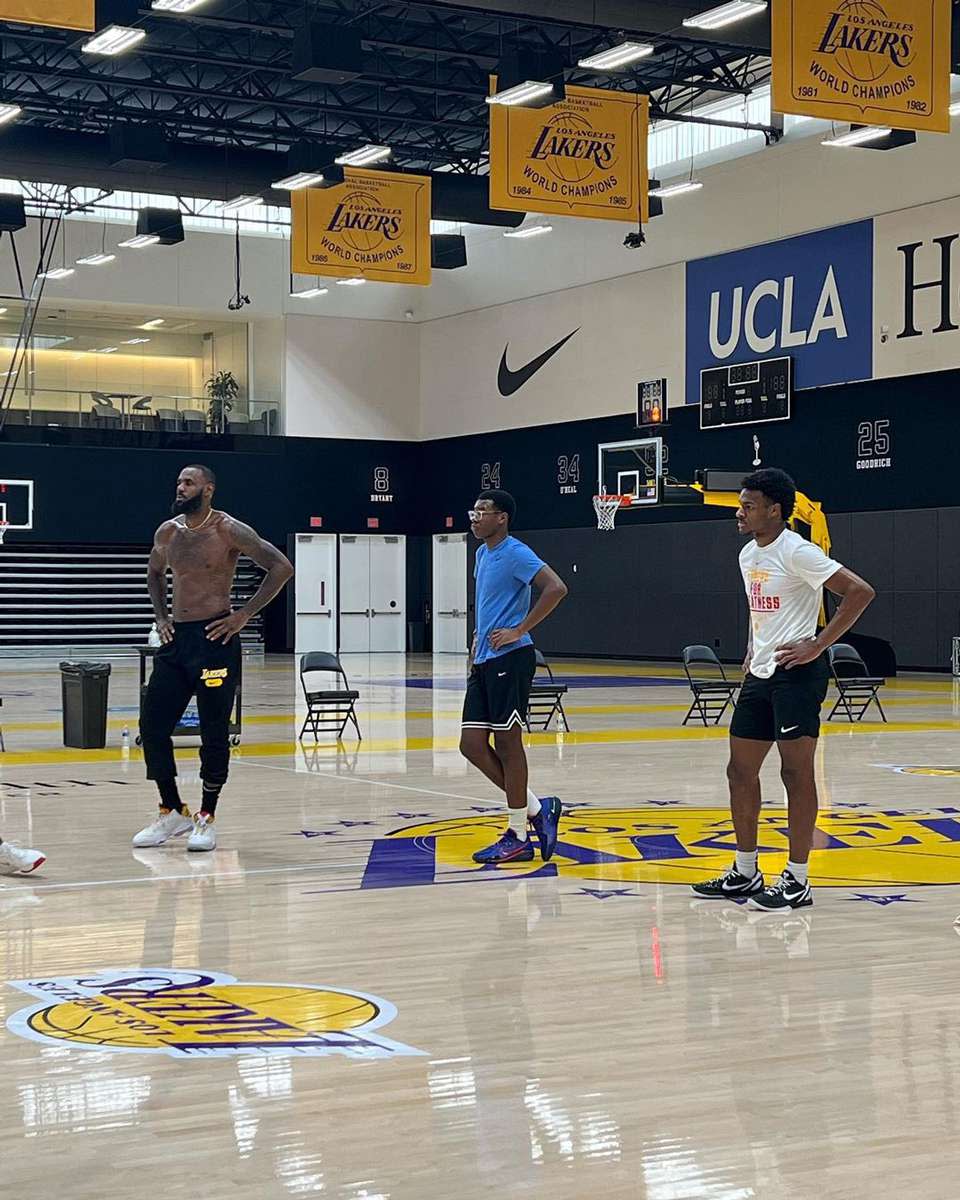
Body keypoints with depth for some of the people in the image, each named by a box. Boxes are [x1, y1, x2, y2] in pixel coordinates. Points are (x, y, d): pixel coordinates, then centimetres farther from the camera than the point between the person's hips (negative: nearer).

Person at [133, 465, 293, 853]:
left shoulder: (229, 531, -9)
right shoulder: (167, 532, 9)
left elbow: (281, 567, -11)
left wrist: (244, 614, -12)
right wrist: (160, 617, 14)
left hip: (215, 638, -6)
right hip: (176, 639, 6)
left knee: (214, 733, -1)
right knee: (152, 725, 3)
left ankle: (206, 818, 12)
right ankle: (172, 812, 17)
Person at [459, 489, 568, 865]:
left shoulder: (515, 553, -12)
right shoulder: (482, 554, 17)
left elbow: (556, 588, -23)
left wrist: (519, 630, -21)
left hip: (509, 659, -9)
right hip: (484, 662, 9)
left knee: (507, 742, -3)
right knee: (472, 744, 5)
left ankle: (517, 838, 6)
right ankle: (537, 808, 16)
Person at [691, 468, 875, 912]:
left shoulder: (796, 552, -14)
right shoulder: (748, 554, 13)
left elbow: (860, 592, -20)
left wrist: (817, 646, -19)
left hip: (796, 674, -9)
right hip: (760, 675, 9)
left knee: (796, 772, -5)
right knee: (740, 770, 10)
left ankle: (797, 881, 2)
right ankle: (744, 873, 21)